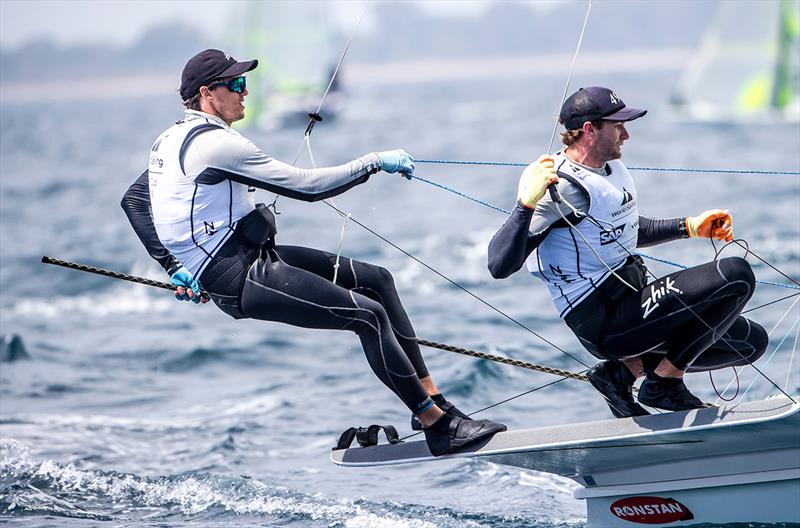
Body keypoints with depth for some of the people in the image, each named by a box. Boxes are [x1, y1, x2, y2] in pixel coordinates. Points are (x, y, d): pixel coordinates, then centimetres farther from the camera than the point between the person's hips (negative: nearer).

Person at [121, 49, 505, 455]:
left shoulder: (173, 139, 13)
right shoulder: (214, 143, -19)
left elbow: (133, 201, 23)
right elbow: (305, 186, -19)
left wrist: (176, 266, 18)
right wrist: (375, 162, -9)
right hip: (242, 281, -10)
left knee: (377, 280, 9)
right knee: (368, 314, -16)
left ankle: (431, 396, 10)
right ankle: (438, 425, -10)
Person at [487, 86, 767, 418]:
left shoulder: (612, 169, 13)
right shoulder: (561, 186, -17)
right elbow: (500, 266, -26)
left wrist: (690, 227, 24)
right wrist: (526, 203, -38)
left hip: (631, 297, 10)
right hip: (604, 321, -10)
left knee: (751, 341, 11)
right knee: (736, 276, -19)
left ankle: (627, 368, 8)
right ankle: (663, 383, -8)